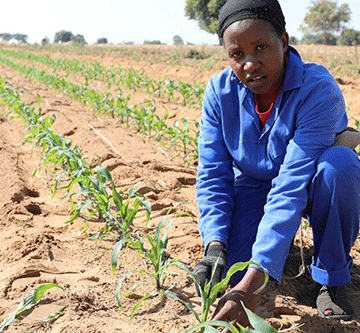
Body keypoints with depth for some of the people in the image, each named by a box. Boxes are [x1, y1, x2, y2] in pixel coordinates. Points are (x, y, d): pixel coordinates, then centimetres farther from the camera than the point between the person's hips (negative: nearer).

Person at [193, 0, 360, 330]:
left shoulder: (319, 90, -32)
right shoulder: (220, 92, -18)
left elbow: (291, 187, -40)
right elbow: (213, 175, -14)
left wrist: (253, 284, -46)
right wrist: (214, 246, -32)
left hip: (312, 185, -2)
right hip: (253, 186, 3)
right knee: (231, 271, -18)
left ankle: (332, 278, -13)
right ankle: (276, 237, 19)